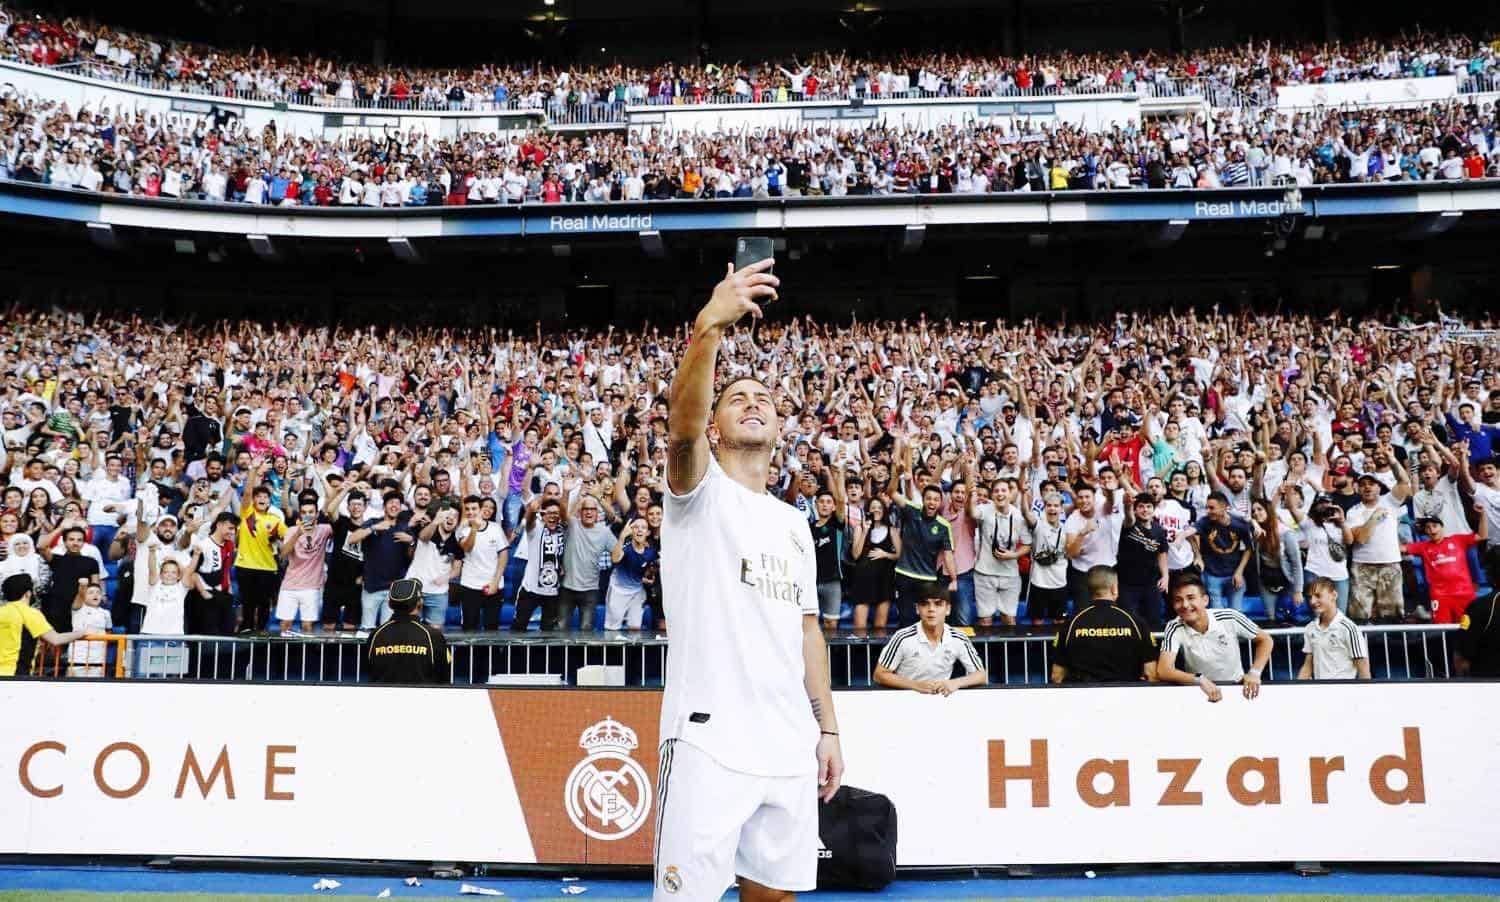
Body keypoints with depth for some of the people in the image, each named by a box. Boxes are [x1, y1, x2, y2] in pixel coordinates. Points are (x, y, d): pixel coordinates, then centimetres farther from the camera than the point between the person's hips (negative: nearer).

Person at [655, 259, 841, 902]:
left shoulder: (795, 524, 18)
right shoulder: (698, 493, 0)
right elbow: (681, 423, -22)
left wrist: (827, 727, 13)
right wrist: (709, 325, -38)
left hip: (790, 746, 6)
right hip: (708, 741, -6)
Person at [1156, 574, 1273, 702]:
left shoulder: (1229, 618, -14)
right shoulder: (1174, 628, -16)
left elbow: (1264, 640, 1)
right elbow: (1163, 672, -25)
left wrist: (1254, 673, -15)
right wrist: (1200, 680, -39)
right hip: (1198, 692, -1)